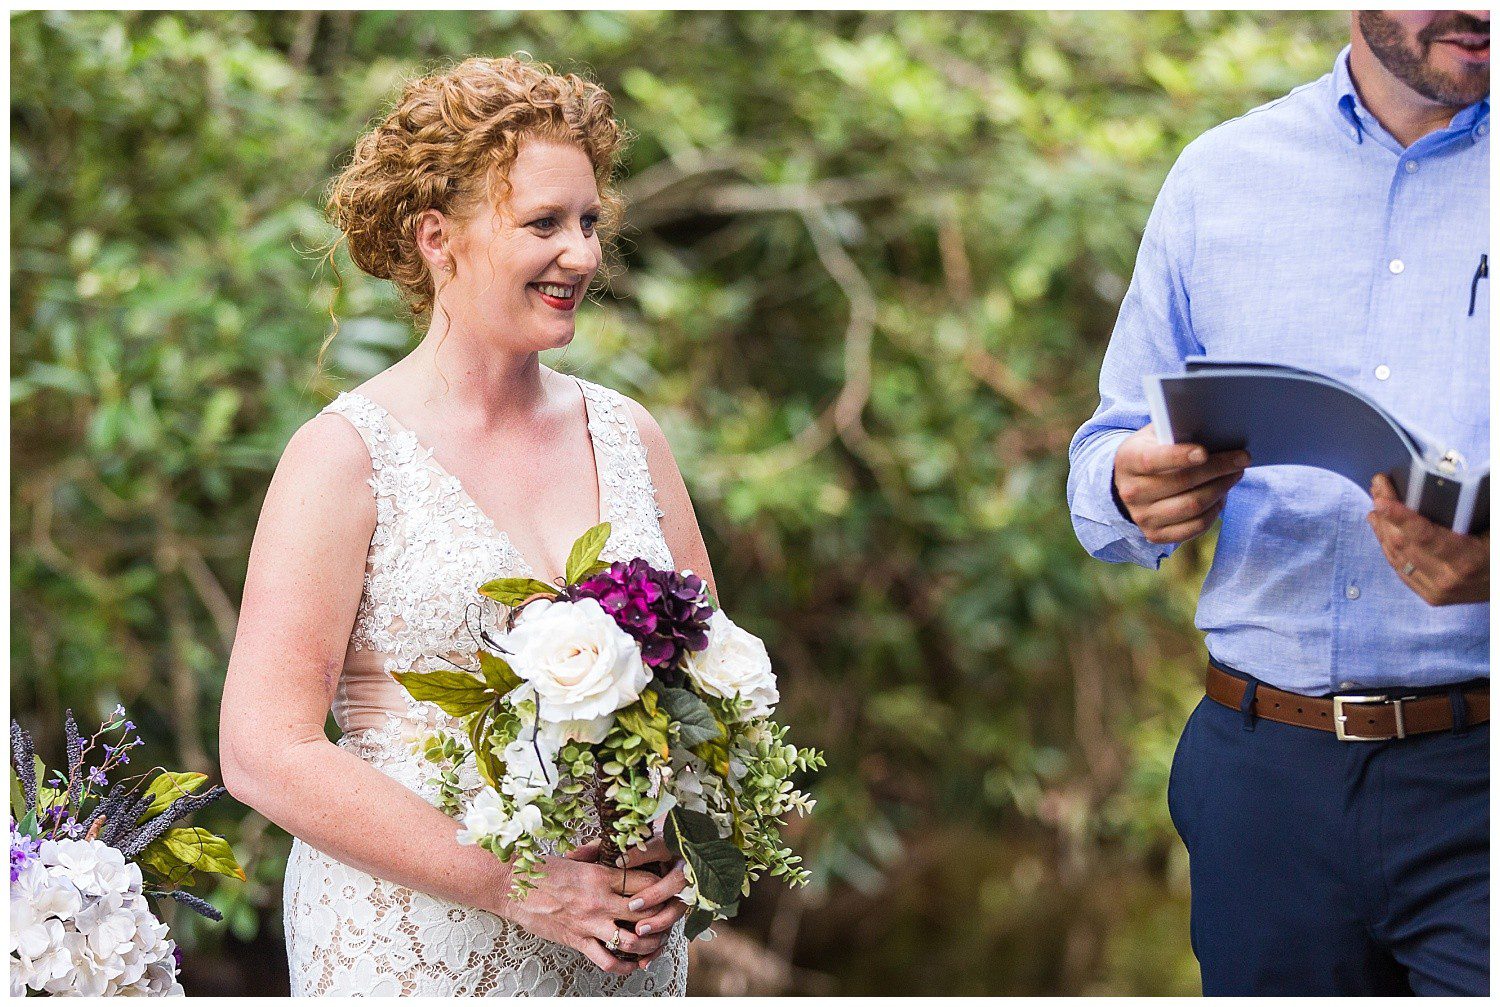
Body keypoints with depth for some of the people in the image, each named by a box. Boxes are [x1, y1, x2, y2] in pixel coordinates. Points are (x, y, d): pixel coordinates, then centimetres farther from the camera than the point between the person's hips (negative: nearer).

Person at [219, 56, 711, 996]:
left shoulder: (627, 434, 6)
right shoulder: (347, 456, -9)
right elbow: (267, 752, -15)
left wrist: (673, 866, -7)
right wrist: (522, 889, -18)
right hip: (413, 953, -4)